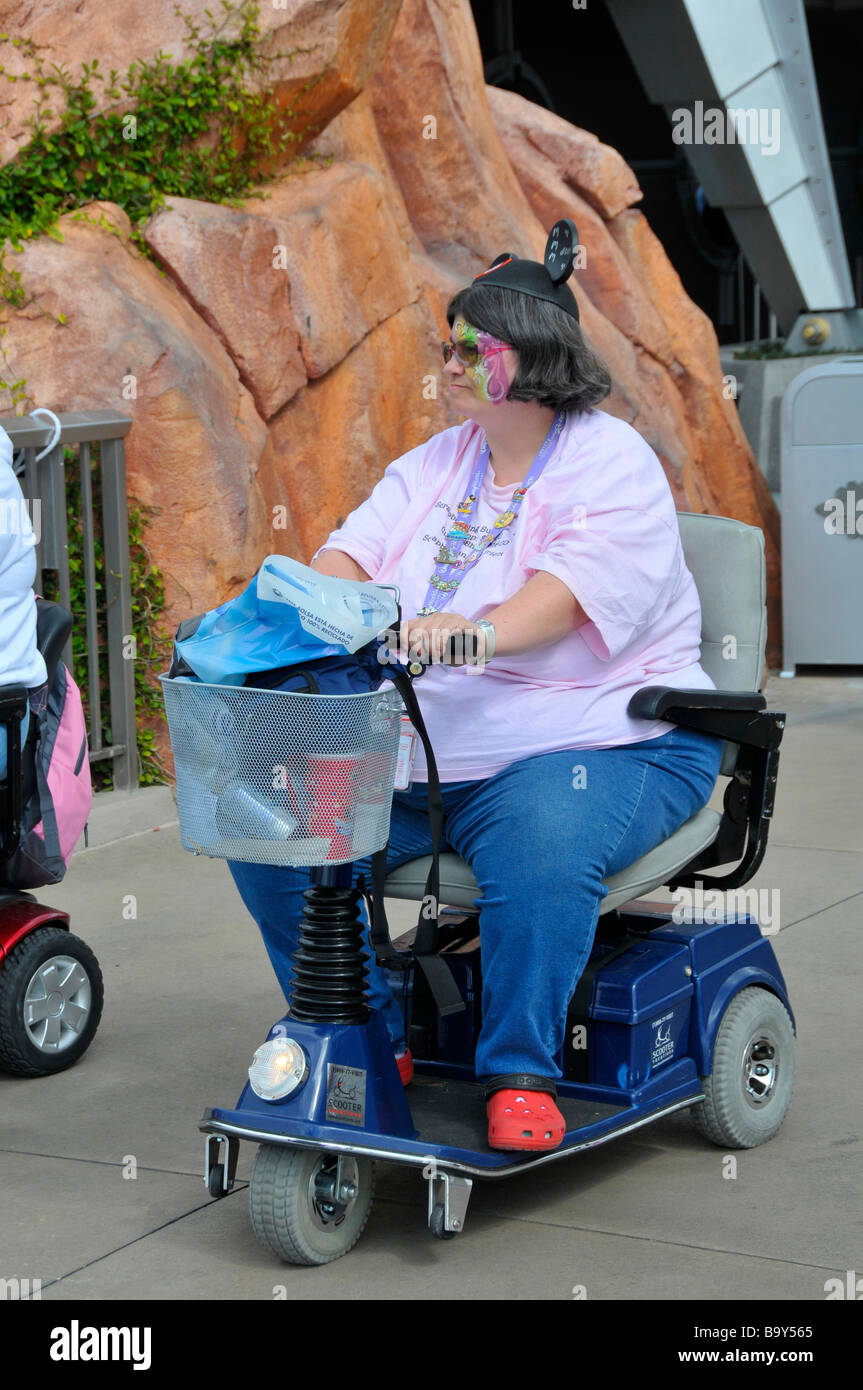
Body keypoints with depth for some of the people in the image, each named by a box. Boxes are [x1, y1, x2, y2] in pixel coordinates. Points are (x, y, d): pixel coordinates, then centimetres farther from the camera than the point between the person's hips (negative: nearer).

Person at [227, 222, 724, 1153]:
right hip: (415, 756, 7)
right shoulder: (437, 463, 17)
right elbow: (353, 552, 4)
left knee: (540, 850, -39)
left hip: (597, 743, -6)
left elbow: (569, 592, -24)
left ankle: (521, 1075, -20)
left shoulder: (611, 465, -6)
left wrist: (479, 632, -44)